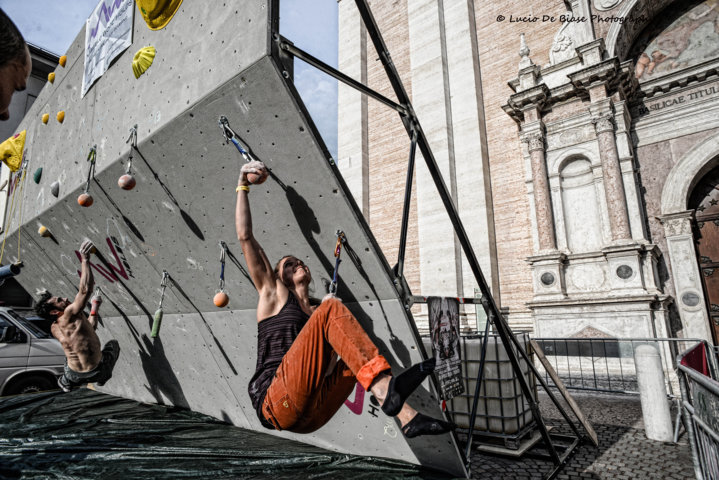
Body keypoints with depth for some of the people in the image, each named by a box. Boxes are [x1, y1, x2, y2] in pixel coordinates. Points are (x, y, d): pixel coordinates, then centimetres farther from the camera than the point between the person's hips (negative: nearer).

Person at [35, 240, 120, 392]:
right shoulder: (69, 315, -21)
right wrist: (85, 260, -34)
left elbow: (89, 328, 15)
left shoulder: (55, 328, 4)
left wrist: (95, 307, 22)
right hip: (95, 372, -7)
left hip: (74, 375, 7)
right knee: (113, 344, 25)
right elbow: (85, 290, -36)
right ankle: (103, 377, 26)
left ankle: (66, 382, 42)